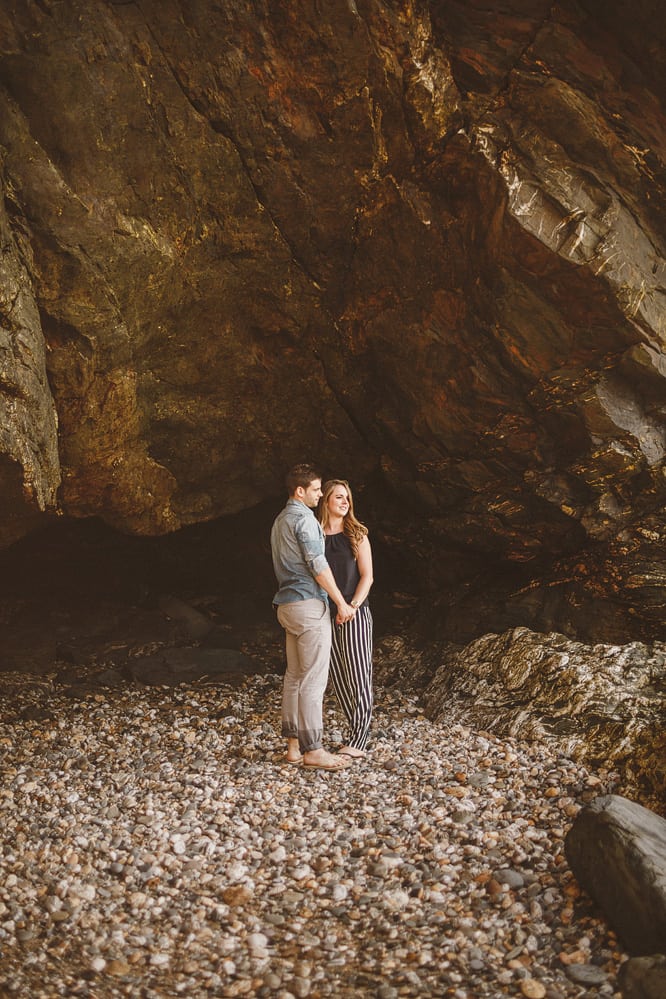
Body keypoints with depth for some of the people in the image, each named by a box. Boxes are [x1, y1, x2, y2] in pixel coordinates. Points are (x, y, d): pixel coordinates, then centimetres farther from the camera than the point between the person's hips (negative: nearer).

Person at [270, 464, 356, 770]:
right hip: (309, 605, -10)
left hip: (288, 604, 10)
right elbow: (318, 566, -18)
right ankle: (312, 750, -2)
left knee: (294, 676, 11)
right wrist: (341, 603, -11)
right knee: (313, 679, -6)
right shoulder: (304, 518, -14)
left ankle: (293, 744, 16)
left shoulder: (280, 520, 17)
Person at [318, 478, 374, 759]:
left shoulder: (357, 535, 2)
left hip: (355, 613, -2)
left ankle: (357, 741, -1)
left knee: (359, 676, -5)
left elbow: (367, 576, -1)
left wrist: (352, 606, -14)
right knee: (338, 678, 6)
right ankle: (360, 731, 18)